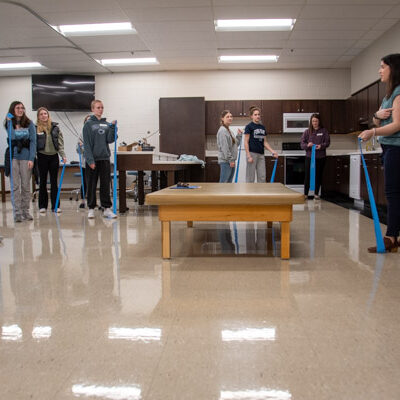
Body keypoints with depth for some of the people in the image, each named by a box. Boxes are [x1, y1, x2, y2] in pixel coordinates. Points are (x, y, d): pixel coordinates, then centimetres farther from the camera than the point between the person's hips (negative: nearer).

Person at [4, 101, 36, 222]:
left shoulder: (29, 124, 5)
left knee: (26, 186, 4)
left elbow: (33, 141, 0)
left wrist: (31, 158, -8)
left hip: (26, 157, 0)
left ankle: (26, 211, 13)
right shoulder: (8, 123, 8)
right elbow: (12, 137, -10)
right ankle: (17, 212, 2)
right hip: (13, 157, 0)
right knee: (15, 186, -1)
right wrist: (10, 121, -8)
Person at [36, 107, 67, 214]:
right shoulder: (36, 128, -2)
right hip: (42, 157, -2)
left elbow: (60, 143, 5)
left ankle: (55, 206, 10)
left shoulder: (55, 127, 5)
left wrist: (63, 155, -2)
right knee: (43, 182, 6)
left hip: (54, 156, 2)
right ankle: (42, 206, 14)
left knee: (54, 182, 5)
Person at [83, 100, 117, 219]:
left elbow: (110, 140, 1)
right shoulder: (88, 124, -3)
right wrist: (90, 160, -15)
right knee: (91, 185, 4)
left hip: (105, 158, 4)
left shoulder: (106, 124, 10)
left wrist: (113, 127, -11)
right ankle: (91, 209, 13)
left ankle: (107, 209, 12)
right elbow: (87, 144, -8)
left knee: (105, 185, 6)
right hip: (92, 159, -4)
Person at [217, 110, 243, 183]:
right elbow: (224, 147, -19)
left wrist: (239, 135, 12)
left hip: (230, 161, 10)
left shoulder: (229, 130, 17)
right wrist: (230, 160, -19)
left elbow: (235, 144, 22)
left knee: (229, 182, 12)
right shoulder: (222, 130, -12)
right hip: (225, 161, -10)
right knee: (223, 182, -8)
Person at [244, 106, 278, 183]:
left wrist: (272, 151, 4)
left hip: (261, 154, 6)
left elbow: (265, 142, 16)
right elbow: (246, 142, -8)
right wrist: (248, 156, -15)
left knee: (262, 177, 5)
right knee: (250, 178, -2)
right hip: (252, 153, -6)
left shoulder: (262, 127, 13)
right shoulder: (249, 126, -5)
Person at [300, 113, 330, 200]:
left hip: (321, 157, 1)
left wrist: (321, 146, -21)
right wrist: (307, 145, -20)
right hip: (309, 156, 0)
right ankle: (305, 194, 8)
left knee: (318, 175, 7)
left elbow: (327, 142, -1)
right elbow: (302, 143, 0)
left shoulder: (324, 131, 3)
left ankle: (316, 193, 18)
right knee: (308, 175, 0)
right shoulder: (307, 131, 3)